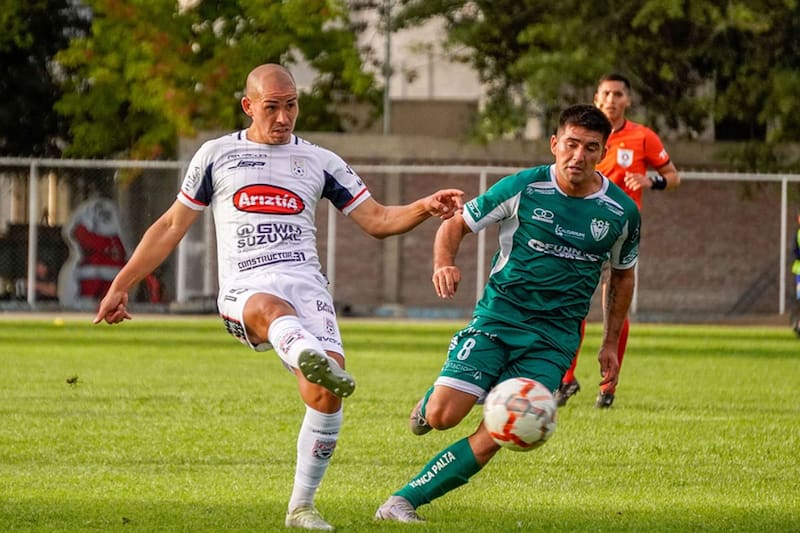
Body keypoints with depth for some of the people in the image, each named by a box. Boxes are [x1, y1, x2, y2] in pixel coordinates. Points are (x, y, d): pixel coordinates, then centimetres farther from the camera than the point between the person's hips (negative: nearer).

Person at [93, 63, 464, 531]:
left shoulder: (320, 162, 18)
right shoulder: (216, 155, 16)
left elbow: (377, 221, 17)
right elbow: (171, 227, 22)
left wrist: (425, 208, -2)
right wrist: (121, 286, 22)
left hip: (306, 284, 2)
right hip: (245, 289, -2)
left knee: (326, 394, -22)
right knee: (273, 309, -41)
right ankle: (312, 359, -76)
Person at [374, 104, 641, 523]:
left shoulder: (621, 212, 0)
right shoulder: (523, 188, -7)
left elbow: (623, 275, 18)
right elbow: (456, 224, 2)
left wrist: (611, 343, 16)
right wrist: (444, 263, -19)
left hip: (556, 335, 1)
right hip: (498, 316, -1)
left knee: (496, 434, -15)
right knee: (441, 416, -17)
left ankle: (404, 502, -7)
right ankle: (429, 402, 21)